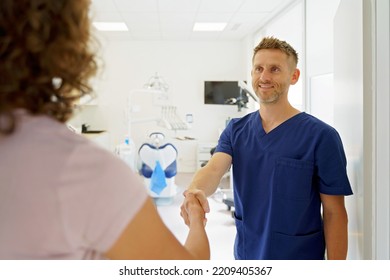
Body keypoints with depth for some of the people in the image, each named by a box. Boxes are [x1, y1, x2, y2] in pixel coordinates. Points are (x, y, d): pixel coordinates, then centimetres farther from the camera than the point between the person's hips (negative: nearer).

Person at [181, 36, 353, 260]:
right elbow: (214, 169, -18)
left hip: (300, 256, -4)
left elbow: (334, 213, -13)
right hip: (246, 253, 4)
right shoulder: (236, 130, -1)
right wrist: (195, 191, -41)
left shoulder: (320, 135, -15)